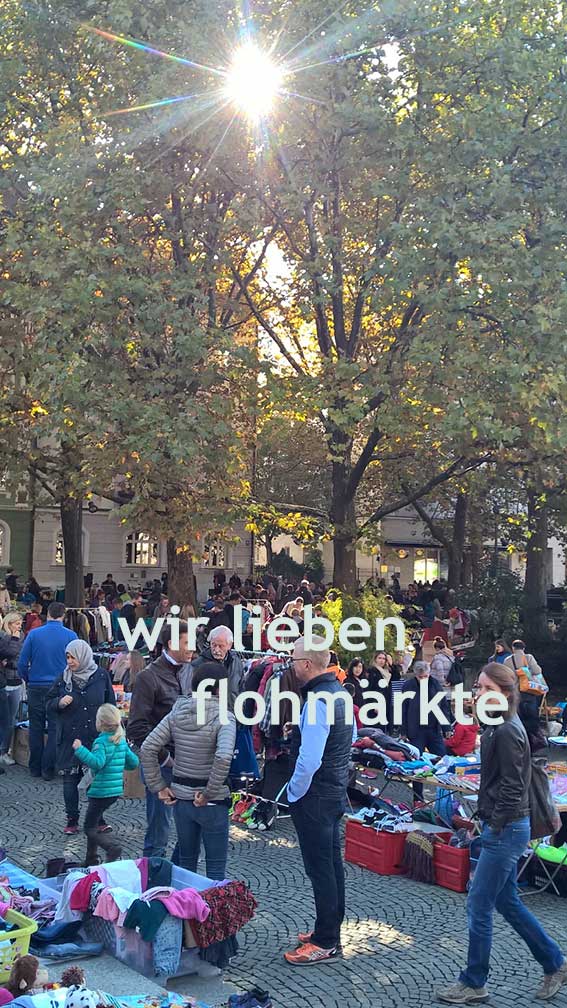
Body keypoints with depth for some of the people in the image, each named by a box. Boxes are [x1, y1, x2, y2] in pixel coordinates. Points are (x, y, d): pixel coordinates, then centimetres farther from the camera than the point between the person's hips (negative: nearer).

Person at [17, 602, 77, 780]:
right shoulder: (71, 636, -6)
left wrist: (28, 681, 14)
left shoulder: (33, 634, -4)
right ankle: (48, 769, 7)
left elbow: (22, 663, -3)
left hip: (36, 688, 1)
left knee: (36, 728, 12)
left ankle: (35, 768, 19)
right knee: (55, 729, 6)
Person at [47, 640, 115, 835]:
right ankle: (72, 820, 17)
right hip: (69, 738, 1)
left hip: (96, 737, -1)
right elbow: (49, 704, 8)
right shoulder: (63, 678, 2)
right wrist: (59, 703, -13)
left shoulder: (101, 676, -1)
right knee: (70, 780, 5)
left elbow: (110, 704, 6)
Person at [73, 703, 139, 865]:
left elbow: (97, 762, -31)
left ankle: (113, 848, -20)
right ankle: (91, 860, 27)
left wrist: (80, 749, -28)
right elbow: (134, 762, 12)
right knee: (94, 822, 22)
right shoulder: (121, 740, 7)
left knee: (90, 828, 0)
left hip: (101, 790, -8)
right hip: (116, 789, 8)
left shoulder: (101, 741, -16)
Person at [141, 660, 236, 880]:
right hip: (212, 803, -5)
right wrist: (209, 793, -19)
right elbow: (223, 757, -30)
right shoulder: (223, 717, -16)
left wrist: (158, 786, 2)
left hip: (180, 797, 5)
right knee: (215, 869, 7)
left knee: (186, 861, 21)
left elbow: (148, 749, -3)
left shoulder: (177, 713, 0)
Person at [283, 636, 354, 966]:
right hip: (338, 789, 10)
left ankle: (325, 943, 10)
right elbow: (351, 735, 21)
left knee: (320, 868, 0)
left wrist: (294, 793, -15)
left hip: (315, 795, -10)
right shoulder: (341, 692, 6)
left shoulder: (318, 701, -25)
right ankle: (331, 930, 31)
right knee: (333, 861, 18)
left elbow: (309, 759, -29)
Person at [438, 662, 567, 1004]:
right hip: (503, 827, 10)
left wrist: (494, 826, -17)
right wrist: (487, 819, 15)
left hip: (505, 829, -10)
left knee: (479, 907, 1)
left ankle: (474, 984, 15)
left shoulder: (507, 732, -20)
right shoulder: (501, 726, 10)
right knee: (508, 901, 19)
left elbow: (511, 788, -21)